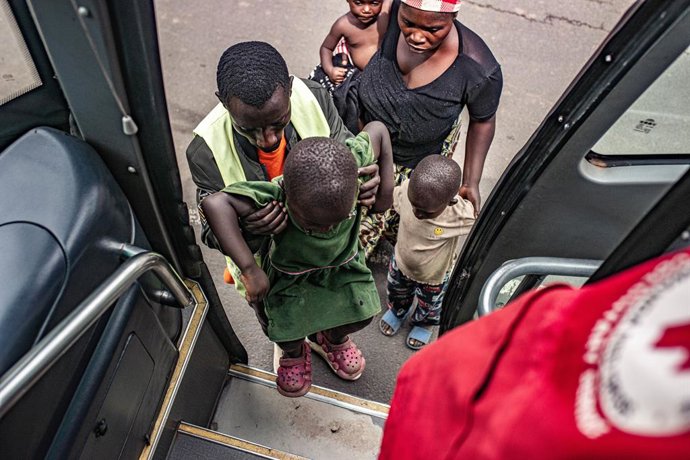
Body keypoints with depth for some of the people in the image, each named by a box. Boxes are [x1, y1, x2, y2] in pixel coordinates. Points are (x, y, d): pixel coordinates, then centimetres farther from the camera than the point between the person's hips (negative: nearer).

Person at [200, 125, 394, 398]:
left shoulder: (351, 163, -34)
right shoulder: (276, 195, -43)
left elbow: (377, 129, -17)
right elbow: (214, 203, -51)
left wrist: (386, 191, -16)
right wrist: (250, 269, -47)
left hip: (342, 263, 3)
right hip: (290, 273, -2)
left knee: (363, 314, 0)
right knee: (286, 326, -6)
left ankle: (333, 339, 40)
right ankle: (294, 353, 36)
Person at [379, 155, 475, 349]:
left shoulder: (462, 215, -43)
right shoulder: (406, 190, -33)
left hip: (433, 276, -2)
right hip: (400, 263, 2)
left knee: (429, 307, 32)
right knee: (397, 293, 35)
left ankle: (424, 324, 67)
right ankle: (397, 311, 70)